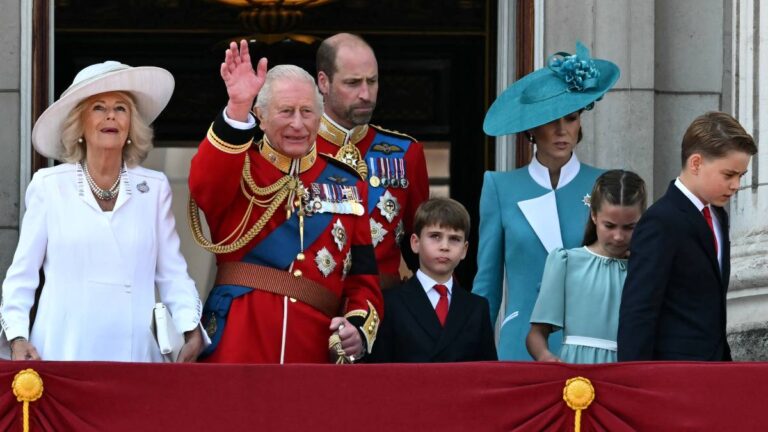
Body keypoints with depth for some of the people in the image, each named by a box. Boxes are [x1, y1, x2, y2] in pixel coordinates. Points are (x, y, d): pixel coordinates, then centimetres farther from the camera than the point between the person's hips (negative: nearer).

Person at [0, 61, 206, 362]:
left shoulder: (154, 188, 9)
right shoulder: (49, 186, 5)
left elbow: (172, 273, 7)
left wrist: (192, 329, -7)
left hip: (134, 351, 1)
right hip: (63, 352, -1)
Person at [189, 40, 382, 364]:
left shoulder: (348, 187, 15)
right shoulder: (239, 170, 6)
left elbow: (363, 277, 13)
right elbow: (205, 184, -19)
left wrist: (359, 328, -7)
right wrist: (237, 107, -30)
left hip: (314, 349, 3)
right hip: (239, 347, -3)